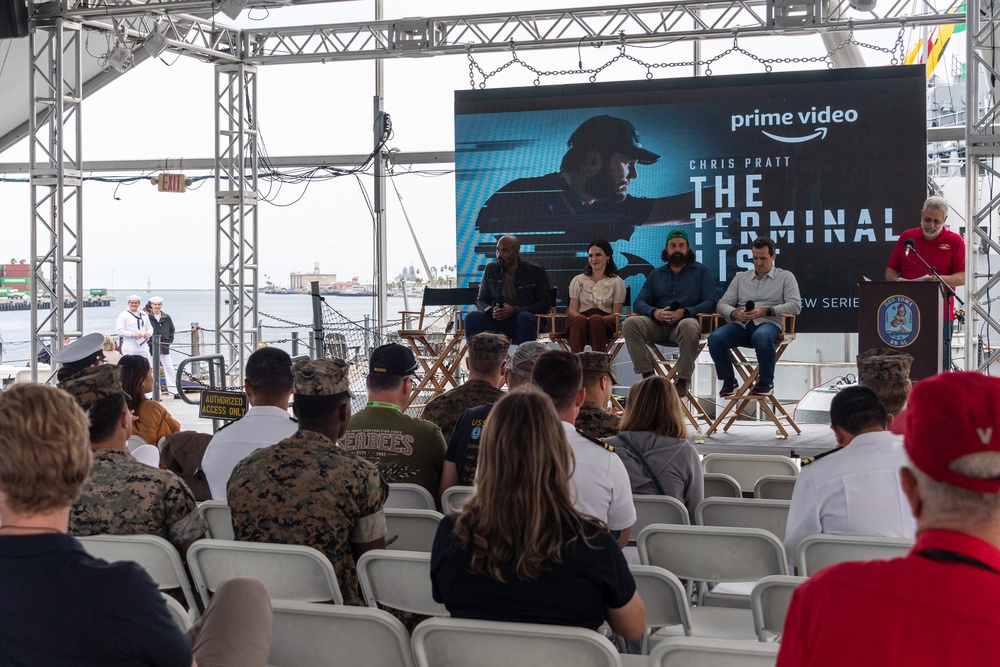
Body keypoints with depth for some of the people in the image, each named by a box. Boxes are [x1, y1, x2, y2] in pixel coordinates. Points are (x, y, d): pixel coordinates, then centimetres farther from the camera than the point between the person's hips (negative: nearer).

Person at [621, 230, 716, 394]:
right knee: (630, 323, -25)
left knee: (688, 325, -40)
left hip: (685, 320, -3)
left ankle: (683, 380, -28)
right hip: (657, 325, 4)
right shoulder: (656, 274, 21)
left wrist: (684, 312, -18)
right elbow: (639, 303, 12)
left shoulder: (702, 271, 12)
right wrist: (654, 312, -13)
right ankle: (647, 375, -22)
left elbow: (710, 303, 0)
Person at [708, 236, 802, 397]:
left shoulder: (786, 277, 14)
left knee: (761, 337, -42)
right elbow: (723, 304, 16)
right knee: (715, 338, -29)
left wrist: (765, 311, -15)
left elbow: (795, 305, -1)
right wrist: (735, 313, -10)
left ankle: (766, 382, -19)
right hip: (741, 325, 3)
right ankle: (729, 381, -8)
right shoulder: (740, 278, 23)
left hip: (769, 323, -3)